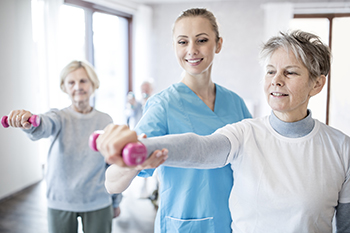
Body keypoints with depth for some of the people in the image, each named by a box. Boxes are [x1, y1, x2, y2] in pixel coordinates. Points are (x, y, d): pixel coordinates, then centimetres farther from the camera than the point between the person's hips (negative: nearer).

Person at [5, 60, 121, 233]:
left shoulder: (105, 121, 0)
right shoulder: (60, 117, -5)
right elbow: (45, 126, -30)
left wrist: (116, 201, 10)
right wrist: (29, 123, -53)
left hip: (98, 203, 1)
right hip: (60, 203, 0)